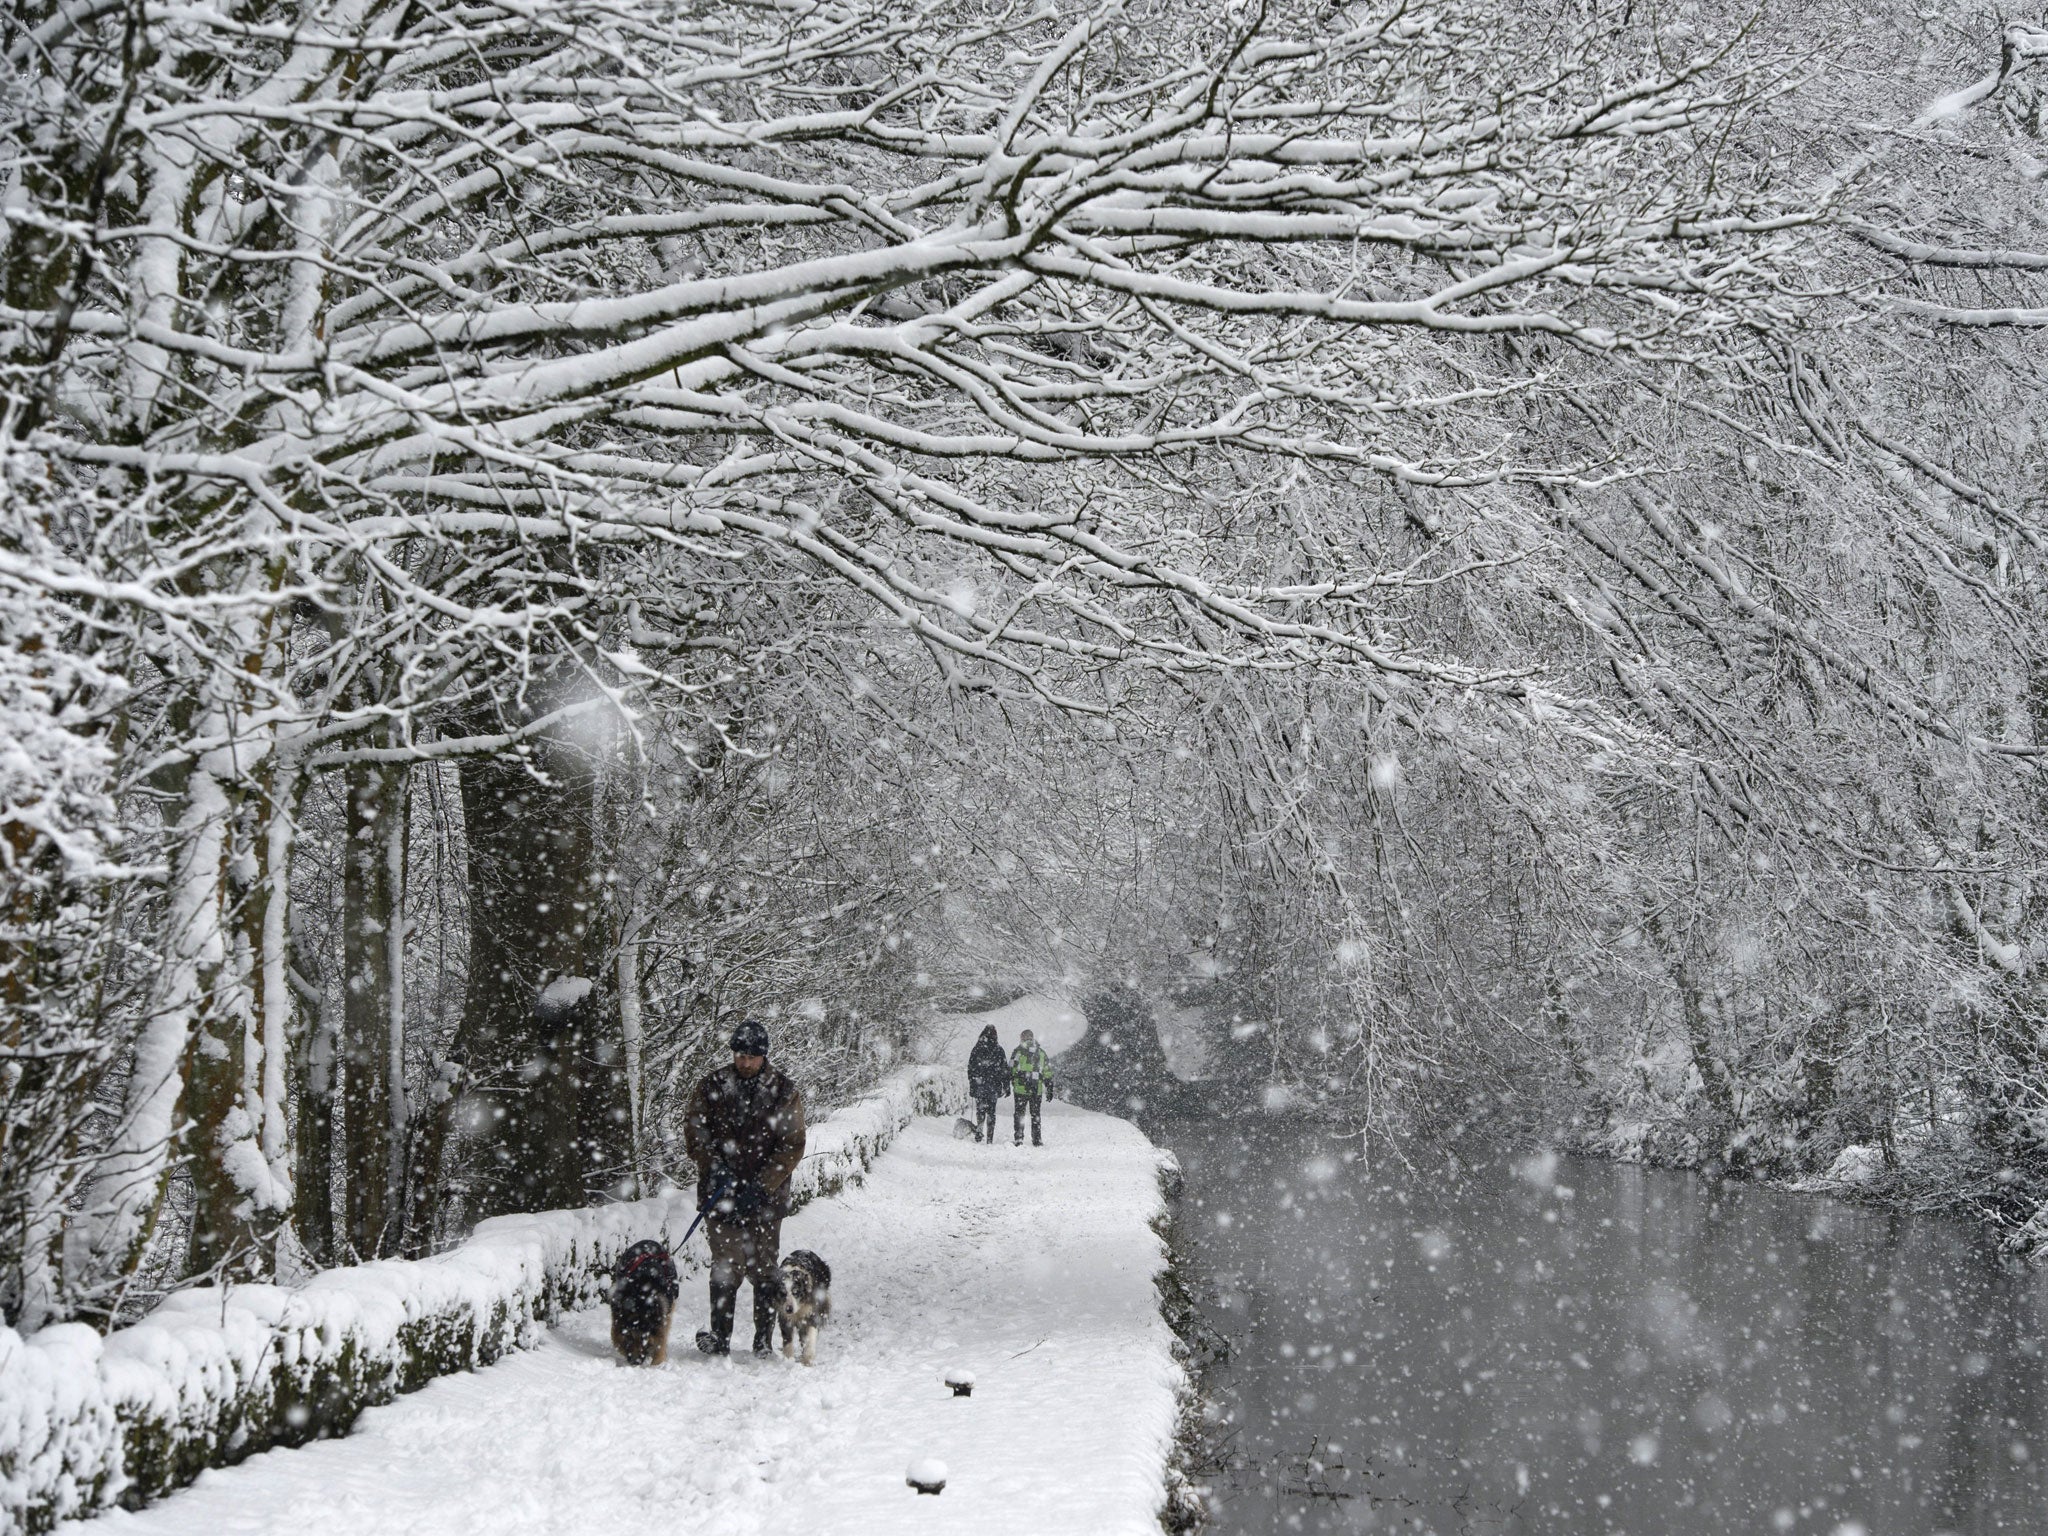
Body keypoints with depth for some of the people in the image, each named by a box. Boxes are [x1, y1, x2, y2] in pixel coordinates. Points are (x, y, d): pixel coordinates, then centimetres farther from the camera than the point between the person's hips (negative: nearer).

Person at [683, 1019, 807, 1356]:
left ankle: (764, 1341, 8)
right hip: (722, 1196, 0)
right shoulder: (712, 1087, 5)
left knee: (764, 1270, 1)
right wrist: (715, 1167, -10)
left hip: (765, 1198, 0)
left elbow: (792, 1146, 0)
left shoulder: (784, 1093, 2)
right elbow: (693, 1134, 7)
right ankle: (719, 1338, 1)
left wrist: (762, 1185, -11)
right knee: (727, 1267, -5)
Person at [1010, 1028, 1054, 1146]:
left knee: (1019, 1114, 5)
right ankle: (1037, 1140, 11)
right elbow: (1048, 1073, 11)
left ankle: (1019, 1139, -1)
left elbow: (1011, 1071, -2)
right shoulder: (1041, 1053, 10)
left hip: (1020, 1089, -3)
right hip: (1037, 1090, 3)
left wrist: (1008, 1087, 4)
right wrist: (1049, 1089, 16)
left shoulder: (1017, 1052, 0)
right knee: (1035, 1114, 12)